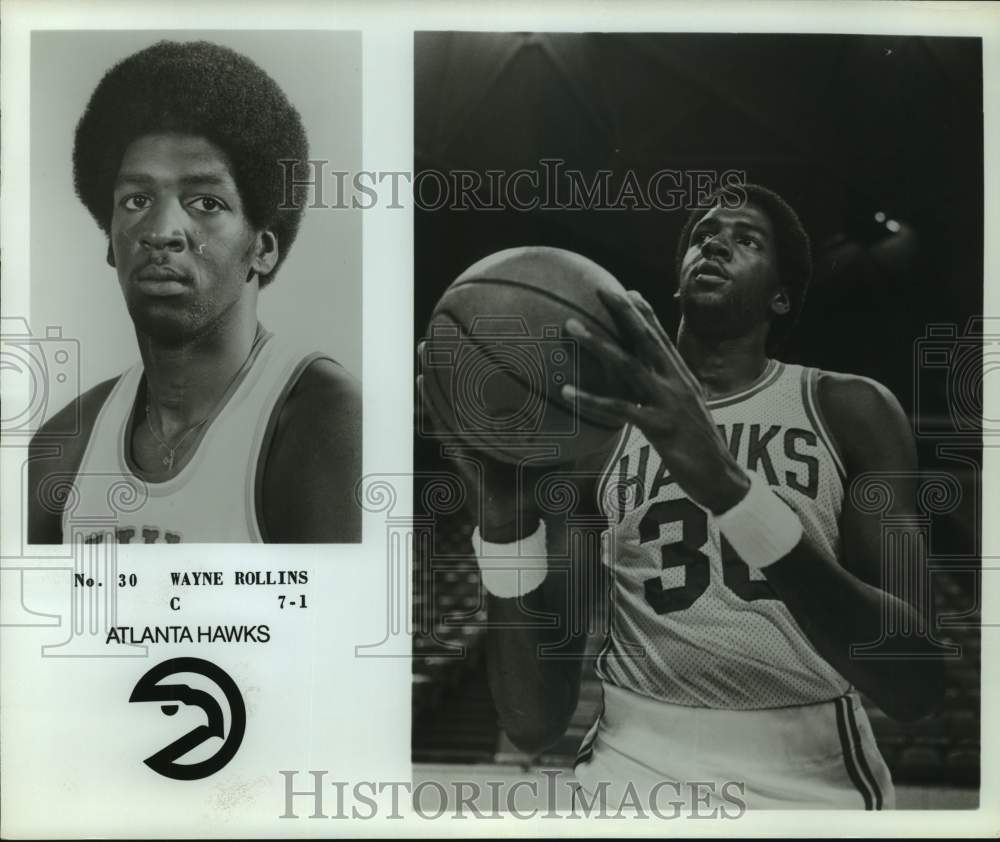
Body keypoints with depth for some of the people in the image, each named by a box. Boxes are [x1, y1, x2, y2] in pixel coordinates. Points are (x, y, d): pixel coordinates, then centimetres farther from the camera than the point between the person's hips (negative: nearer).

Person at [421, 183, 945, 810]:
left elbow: (917, 684, -14)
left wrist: (730, 487, -26)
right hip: (633, 771, 1)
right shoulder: (598, 430, 1)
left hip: (812, 782, -1)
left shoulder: (849, 412, -1)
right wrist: (506, 516, -20)